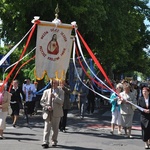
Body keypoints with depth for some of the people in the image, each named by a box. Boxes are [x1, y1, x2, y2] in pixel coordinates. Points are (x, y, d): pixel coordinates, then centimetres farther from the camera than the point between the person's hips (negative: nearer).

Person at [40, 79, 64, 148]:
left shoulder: (60, 92, 5)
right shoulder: (46, 91, 9)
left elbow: (61, 101, -7)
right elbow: (42, 101, 7)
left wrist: (55, 97, -19)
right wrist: (47, 106, -9)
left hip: (56, 113, 0)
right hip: (47, 112, 0)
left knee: (55, 128, 10)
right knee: (47, 128, -8)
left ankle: (54, 141, 25)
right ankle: (45, 142, -10)